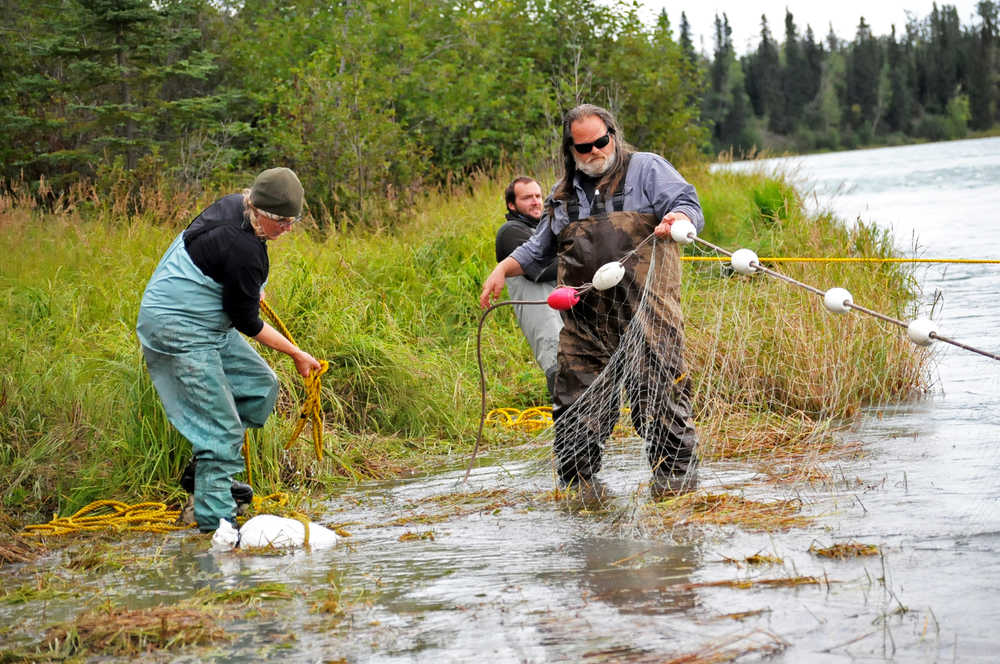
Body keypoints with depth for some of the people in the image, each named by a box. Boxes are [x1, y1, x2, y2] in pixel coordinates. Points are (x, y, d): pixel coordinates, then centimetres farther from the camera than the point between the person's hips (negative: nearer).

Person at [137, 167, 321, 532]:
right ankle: (215, 516, -2)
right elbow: (247, 323, -16)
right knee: (221, 426, -8)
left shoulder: (234, 204, 0)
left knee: (261, 385, 13)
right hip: (178, 331, -10)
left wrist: (252, 291, 24)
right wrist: (297, 354, -6)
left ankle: (214, 469, 17)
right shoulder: (244, 251, -28)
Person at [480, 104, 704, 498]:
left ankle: (674, 474, -1)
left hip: (644, 308, -4)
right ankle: (577, 482, 13)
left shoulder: (647, 169, 9)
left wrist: (676, 219, -24)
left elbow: (690, 207, -1)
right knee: (577, 394, 2)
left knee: (658, 389, -10)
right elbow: (538, 249, 32)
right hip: (584, 316, 4)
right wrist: (503, 269, 18)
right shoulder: (564, 193, 22)